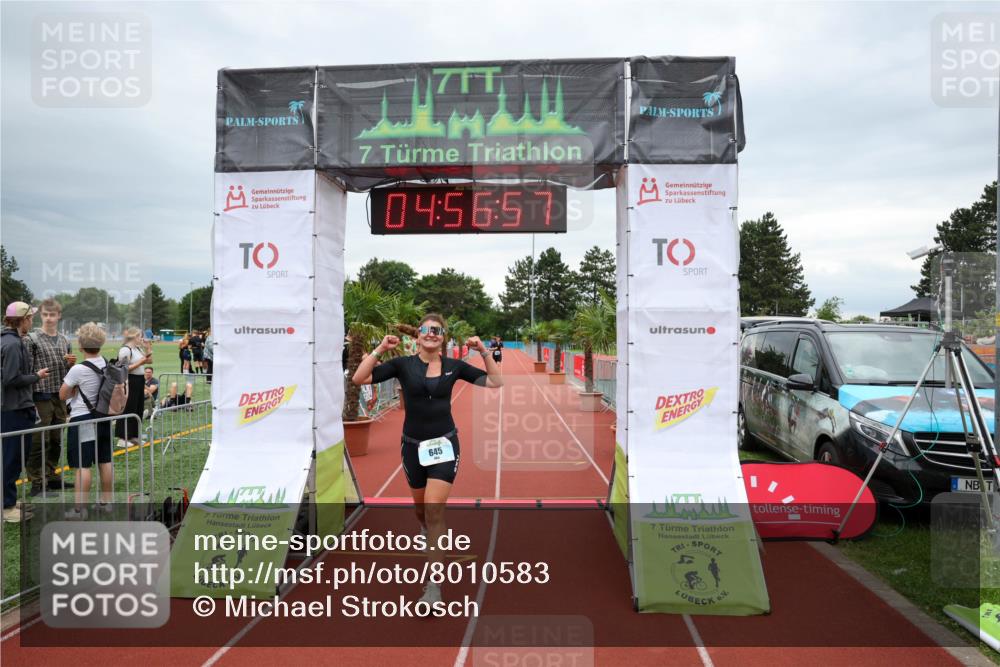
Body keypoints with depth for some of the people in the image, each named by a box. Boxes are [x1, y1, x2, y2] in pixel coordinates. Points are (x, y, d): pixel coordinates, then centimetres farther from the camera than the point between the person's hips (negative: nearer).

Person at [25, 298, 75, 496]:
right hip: (41, 397, -6)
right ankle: (37, 483, 5)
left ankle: (51, 477, 24)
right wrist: (29, 399, -14)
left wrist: (70, 363, -3)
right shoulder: (32, 339, -5)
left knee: (56, 440, 13)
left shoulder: (64, 341, 12)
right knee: (39, 442, -2)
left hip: (60, 397, 6)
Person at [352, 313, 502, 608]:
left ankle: (433, 585, -7)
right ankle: (434, 543, 52)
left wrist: (484, 351, -10)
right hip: (413, 445, 2)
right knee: (421, 510, 18)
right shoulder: (403, 364, -5)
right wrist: (380, 349, -19)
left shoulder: (454, 366, -2)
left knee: (434, 509, -14)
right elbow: (358, 379, -12)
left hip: (444, 444, -2)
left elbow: (496, 382, 1)